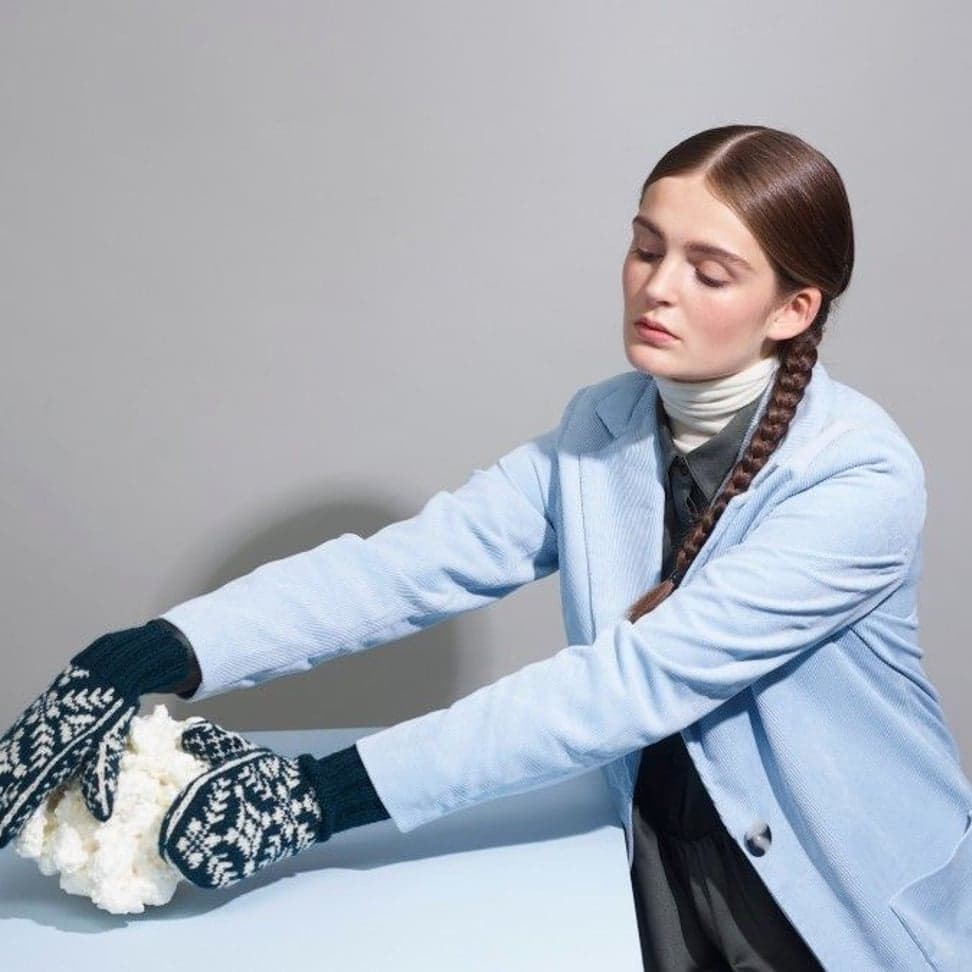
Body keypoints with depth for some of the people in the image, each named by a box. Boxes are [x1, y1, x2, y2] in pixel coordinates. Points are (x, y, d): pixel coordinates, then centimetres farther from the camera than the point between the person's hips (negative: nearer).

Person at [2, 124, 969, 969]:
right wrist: (161, 654, -31)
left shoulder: (863, 478, -23)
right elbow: (407, 564, -17)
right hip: (662, 862, 4)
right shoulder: (600, 428, -5)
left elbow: (635, 679, -30)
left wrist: (326, 791, -33)